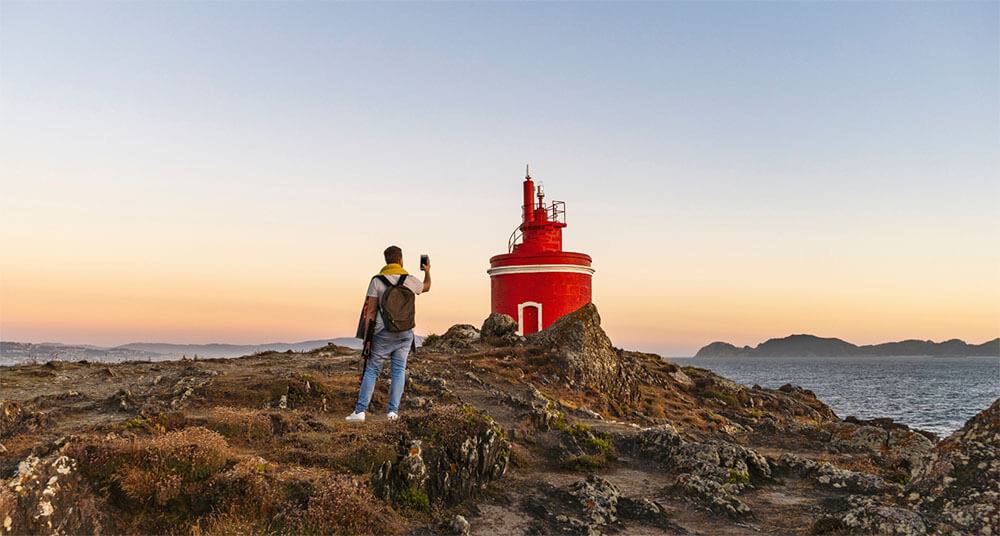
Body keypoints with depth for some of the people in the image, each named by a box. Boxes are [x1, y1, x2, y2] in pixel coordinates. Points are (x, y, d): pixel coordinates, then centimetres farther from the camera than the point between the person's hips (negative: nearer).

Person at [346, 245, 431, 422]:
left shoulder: (377, 281, -4)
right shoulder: (410, 280, 3)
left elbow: (371, 311, -8)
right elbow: (426, 287, 27)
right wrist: (427, 271, 47)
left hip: (384, 333, -2)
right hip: (405, 333, 2)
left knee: (372, 370, 3)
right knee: (399, 371, 6)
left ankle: (360, 411, 1)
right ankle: (392, 411, 3)